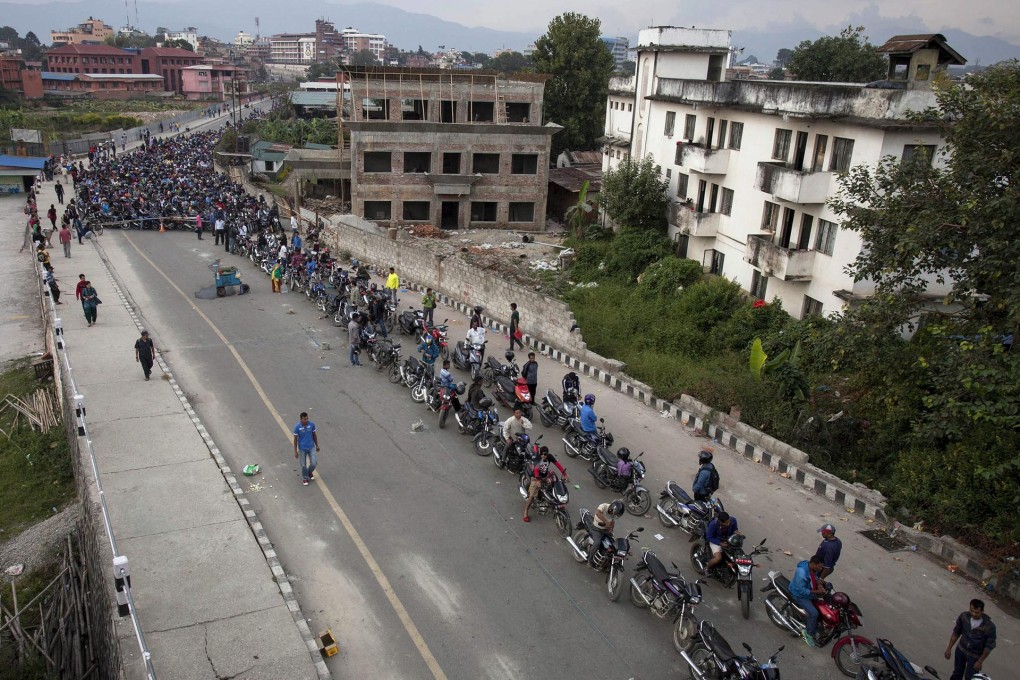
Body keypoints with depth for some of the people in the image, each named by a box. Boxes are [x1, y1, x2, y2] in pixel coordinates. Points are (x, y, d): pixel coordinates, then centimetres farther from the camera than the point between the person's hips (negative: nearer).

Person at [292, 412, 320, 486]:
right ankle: (305, 478, 29)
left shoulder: (312, 424, -11)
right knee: (303, 465, 7)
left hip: (311, 447, 2)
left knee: (313, 463, -1)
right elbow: (295, 439, -9)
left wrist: (317, 445, 10)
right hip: (302, 448, -2)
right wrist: (295, 451, -8)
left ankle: (310, 472, 31)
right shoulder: (297, 427, -17)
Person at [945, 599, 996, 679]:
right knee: (957, 674, 18)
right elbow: (956, 633, -1)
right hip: (961, 650, 3)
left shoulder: (989, 627, -25)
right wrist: (949, 648, 2)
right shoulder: (964, 616, -16)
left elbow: (989, 646, -14)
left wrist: (980, 661, -11)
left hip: (975, 657, -3)